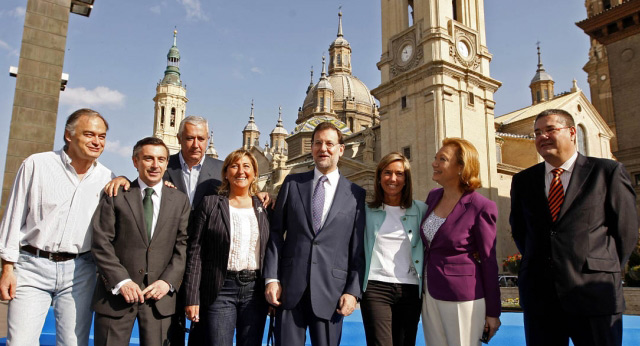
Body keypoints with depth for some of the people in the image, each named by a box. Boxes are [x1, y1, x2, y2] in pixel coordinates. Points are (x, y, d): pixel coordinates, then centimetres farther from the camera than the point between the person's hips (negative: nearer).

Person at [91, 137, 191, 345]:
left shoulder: (180, 200, 8)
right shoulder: (116, 196, 3)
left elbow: (183, 246, 3)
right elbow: (101, 243, -3)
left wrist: (169, 281, -9)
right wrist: (121, 281, -12)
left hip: (159, 293, 1)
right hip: (116, 291, -1)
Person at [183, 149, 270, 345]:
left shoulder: (264, 208, 8)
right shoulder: (210, 204, 0)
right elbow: (195, 253, -2)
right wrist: (192, 298, -7)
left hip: (255, 291, 3)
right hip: (220, 291, -2)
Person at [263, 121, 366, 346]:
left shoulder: (356, 194, 5)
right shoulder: (292, 183, 7)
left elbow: (358, 249, 4)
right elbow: (276, 233, 5)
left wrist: (353, 291, -3)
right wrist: (271, 278, -2)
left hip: (331, 291, 0)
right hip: (289, 288, 1)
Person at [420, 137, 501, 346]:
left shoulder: (481, 207, -14)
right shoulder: (433, 197, 4)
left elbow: (489, 262, -9)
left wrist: (493, 312, -4)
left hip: (462, 297, -6)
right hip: (430, 295, 6)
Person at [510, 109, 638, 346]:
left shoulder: (608, 172, 1)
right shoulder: (522, 181, 8)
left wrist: (606, 271, 5)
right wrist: (536, 264, 11)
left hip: (594, 293, -2)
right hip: (538, 294, 3)